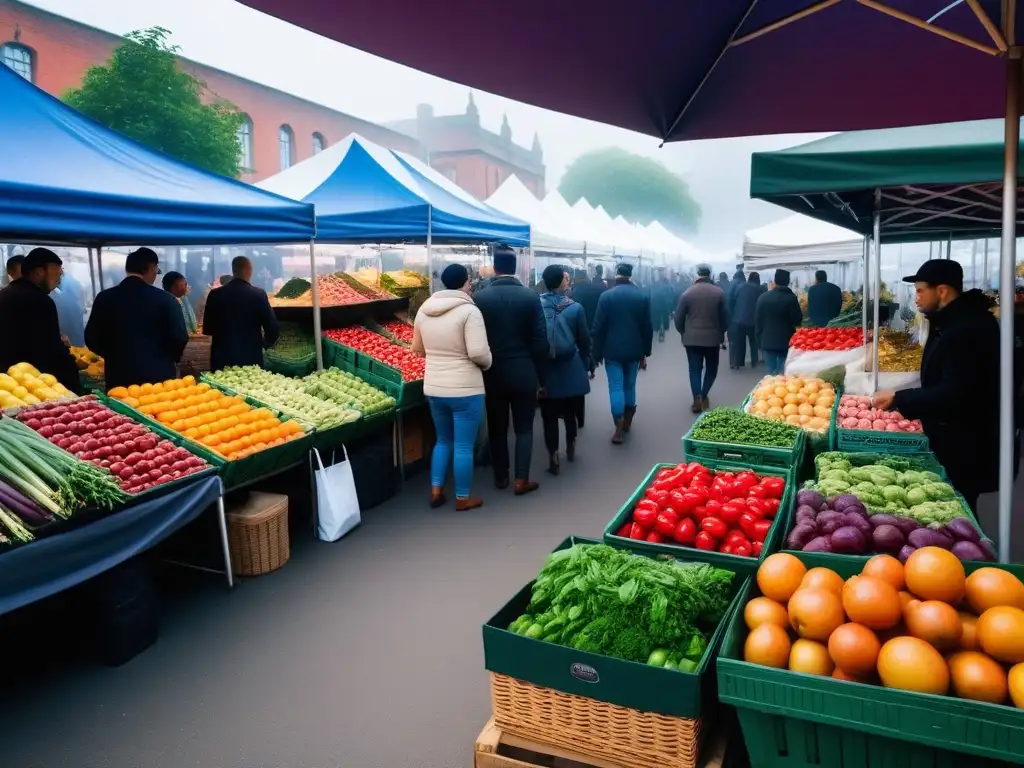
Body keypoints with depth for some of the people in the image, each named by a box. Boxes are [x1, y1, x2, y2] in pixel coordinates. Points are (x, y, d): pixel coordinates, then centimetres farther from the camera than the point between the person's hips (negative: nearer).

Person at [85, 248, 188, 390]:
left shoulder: (104, 298, 0)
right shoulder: (165, 299, -9)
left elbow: (91, 339, 4)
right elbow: (179, 338, -9)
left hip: (119, 378, 2)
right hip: (158, 377, -2)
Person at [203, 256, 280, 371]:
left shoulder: (215, 294, -1)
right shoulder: (259, 294, -6)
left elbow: (207, 329, 5)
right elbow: (273, 329, -8)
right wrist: (265, 344, 13)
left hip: (222, 359, 2)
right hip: (251, 358, -2)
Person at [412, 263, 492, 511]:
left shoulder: (424, 310, 4)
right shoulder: (469, 310, -17)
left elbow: (417, 348, 15)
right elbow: (479, 353, -22)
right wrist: (488, 363, -2)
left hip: (433, 388, 6)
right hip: (465, 389, -6)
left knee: (443, 440, 23)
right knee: (464, 446, 7)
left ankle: (435, 491, 26)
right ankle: (462, 498, 18)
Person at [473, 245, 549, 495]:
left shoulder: (480, 298, -6)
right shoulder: (531, 297, -7)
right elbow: (540, 340, -6)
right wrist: (539, 375, 4)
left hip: (493, 373, 1)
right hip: (524, 373, -1)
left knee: (497, 427, 13)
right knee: (524, 428, 9)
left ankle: (500, 477, 23)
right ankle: (521, 480, 9)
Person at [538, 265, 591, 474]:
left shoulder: (536, 305, -10)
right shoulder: (575, 308, -9)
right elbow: (584, 341, -1)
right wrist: (585, 365, 14)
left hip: (545, 369, -1)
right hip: (570, 369, 1)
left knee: (549, 415, 5)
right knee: (570, 411, 18)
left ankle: (553, 457, 7)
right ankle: (570, 447, 35)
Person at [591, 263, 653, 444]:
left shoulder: (607, 295, -8)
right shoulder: (642, 296, 0)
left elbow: (598, 327, -8)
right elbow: (647, 327, 3)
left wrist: (597, 352, -1)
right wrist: (645, 352, 11)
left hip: (613, 350, -3)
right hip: (634, 350, 3)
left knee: (616, 387, -1)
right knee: (630, 385, 16)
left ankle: (619, 429, -9)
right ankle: (627, 422, 25)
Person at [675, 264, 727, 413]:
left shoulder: (687, 293, -4)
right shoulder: (719, 292, -3)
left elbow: (678, 318, -3)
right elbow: (724, 317, 0)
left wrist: (684, 333, 14)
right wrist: (721, 334, 16)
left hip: (692, 338, 0)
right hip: (713, 337, 0)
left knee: (695, 369, 5)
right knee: (711, 369, 15)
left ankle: (697, 399, -4)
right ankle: (703, 396, 6)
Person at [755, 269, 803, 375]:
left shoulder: (763, 297, -1)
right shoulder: (791, 298, -11)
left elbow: (757, 320, 4)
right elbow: (798, 320, -8)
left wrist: (759, 339, 12)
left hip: (767, 341, 2)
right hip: (786, 342, -2)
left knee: (771, 372, 10)